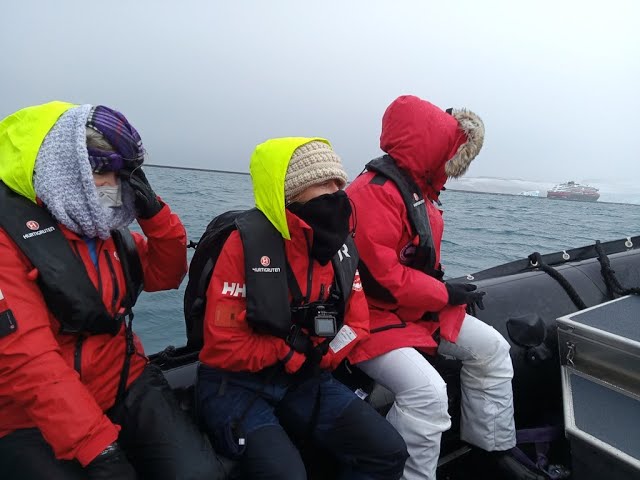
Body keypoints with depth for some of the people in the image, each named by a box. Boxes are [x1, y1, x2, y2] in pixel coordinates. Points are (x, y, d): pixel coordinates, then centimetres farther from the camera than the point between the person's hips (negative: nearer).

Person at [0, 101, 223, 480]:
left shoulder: (100, 223, 7)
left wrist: (153, 213, -5)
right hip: (35, 419, -4)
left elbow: (166, 276, 11)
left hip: (126, 387, 5)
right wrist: (99, 447, -28)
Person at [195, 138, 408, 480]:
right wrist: (295, 352, -12)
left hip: (306, 382, 6)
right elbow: (225, 346, -19)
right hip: (237, 386, -5)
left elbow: (357, 324, 5)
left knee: (388, 452, -6)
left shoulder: (339, 244, 1)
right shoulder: (247, 243, -18)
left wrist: (317, 355, -11)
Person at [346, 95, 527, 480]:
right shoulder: (374, 194, -24)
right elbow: (381, 277, -28)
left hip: (418, 308, 10)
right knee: (427, 390, -28)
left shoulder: (416, 188, 9)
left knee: (491, 348, 11)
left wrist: (448, 288, 2)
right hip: (371, 317, -10)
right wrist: (446, 293, -16)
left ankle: (496, 448, 26)